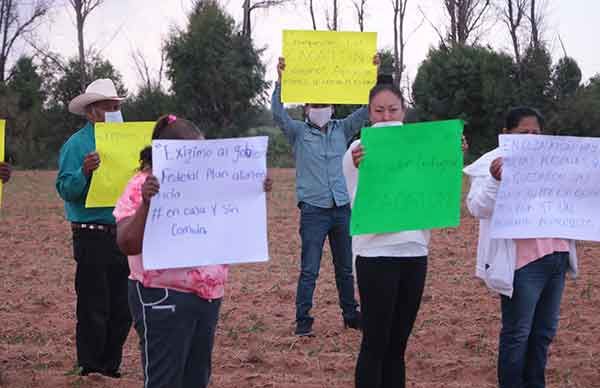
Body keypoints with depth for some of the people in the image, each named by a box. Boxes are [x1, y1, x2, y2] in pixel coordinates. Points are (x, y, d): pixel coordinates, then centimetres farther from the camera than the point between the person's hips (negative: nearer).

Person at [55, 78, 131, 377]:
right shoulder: (77, 145, -6)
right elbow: (66, 190, -13)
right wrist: (85, 171, -29)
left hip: (124, 237, 6)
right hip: (93, 238, -6)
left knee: (123, 309, 10)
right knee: (94, 310, -2)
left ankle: (111, 365, 22)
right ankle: (90, 371, 8)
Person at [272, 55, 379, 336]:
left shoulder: (342, 130, 10)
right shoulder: (298, 132, 1)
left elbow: (367, 109, 2)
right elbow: (278, 113, -15)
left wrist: (374, 74, -9)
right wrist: (281, 80, -27)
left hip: (342, 208, 4)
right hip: (313, 210, -3)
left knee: (345, 268, 13)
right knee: (309, 270, -4)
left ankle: (351, 315, 24)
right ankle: (303, 320, 1)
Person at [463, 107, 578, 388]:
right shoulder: (495, 164, -4)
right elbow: (477, 207, -14)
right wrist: (495, 181, -32)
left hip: (556, 257, 7)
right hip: (521, 261, -7)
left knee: (544, 331, 14)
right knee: (517, 333, 1)